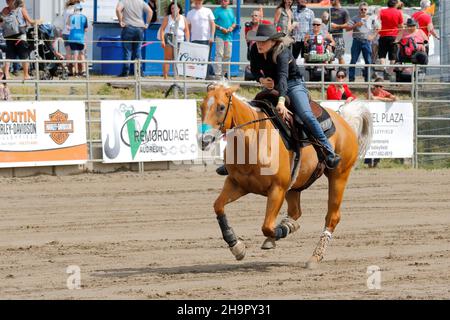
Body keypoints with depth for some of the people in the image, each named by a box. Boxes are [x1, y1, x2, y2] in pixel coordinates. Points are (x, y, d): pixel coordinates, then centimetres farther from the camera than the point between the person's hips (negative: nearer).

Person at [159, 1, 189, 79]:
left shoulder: (183, 19, 13)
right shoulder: (167, 18, 7)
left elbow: (186, 31, 14)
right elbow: (162, 29, 1)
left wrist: (187, 42, 5)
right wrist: (162, 40, -10)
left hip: (180, 40, 2)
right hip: (169, 40, -2)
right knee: (167, 59, -6)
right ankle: (165, 77, -8)